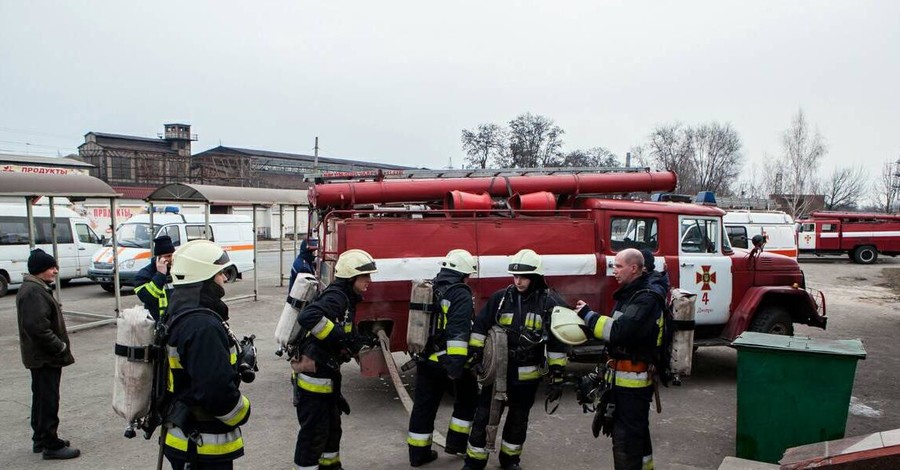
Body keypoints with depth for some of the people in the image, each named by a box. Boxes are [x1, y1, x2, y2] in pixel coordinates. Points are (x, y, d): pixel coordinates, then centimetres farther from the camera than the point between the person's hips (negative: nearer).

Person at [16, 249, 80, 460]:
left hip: (40, 355, 11)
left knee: (41, 398, 19)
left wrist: (59, 346, 15)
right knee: (48, 401, -3)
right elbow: (38, 327, -28)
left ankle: (40, 438, 31)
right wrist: (61, 346, -19)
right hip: (45, 357, -11)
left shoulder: (36, 288, 13)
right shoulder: (34, 293, -21)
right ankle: (51, 446, 4)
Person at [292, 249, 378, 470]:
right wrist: (338, 337, -32)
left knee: (332, 425, 22)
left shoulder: (346, 299, 11)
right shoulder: (335, 297, -21)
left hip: (325, 373, 10)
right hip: (313, 375, -10)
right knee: (313, 431, 0)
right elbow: (308, 317, -38)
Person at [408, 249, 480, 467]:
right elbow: (458, 332, -25)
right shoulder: (460, 294, -14)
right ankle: (456, 444, 21)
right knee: (468, 399, 16)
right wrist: (456, 364, -29)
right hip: (447, 362, -7)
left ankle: (418, 454, 21)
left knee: (423, 407, 14)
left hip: (425, 360, 7)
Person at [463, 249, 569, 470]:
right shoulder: (500, 297, -4)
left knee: (518, 418, 16)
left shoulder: (550, 303, -8)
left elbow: (557, 343, -3)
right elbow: (480, 327, 2)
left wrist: (557, 374, -3)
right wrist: (474, 356, -1)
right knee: (484, 415, 4)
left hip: (526, 374, 0)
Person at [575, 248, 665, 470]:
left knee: (625, 438, -5)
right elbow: (617, 328, 16)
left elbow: (620, 331, -29)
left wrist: (588, 315, -19)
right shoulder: (631, 292, 12)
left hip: (633, 379, -10)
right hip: (624, 378, 10)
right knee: (637, 432, 25)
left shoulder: (647, 297, -20)